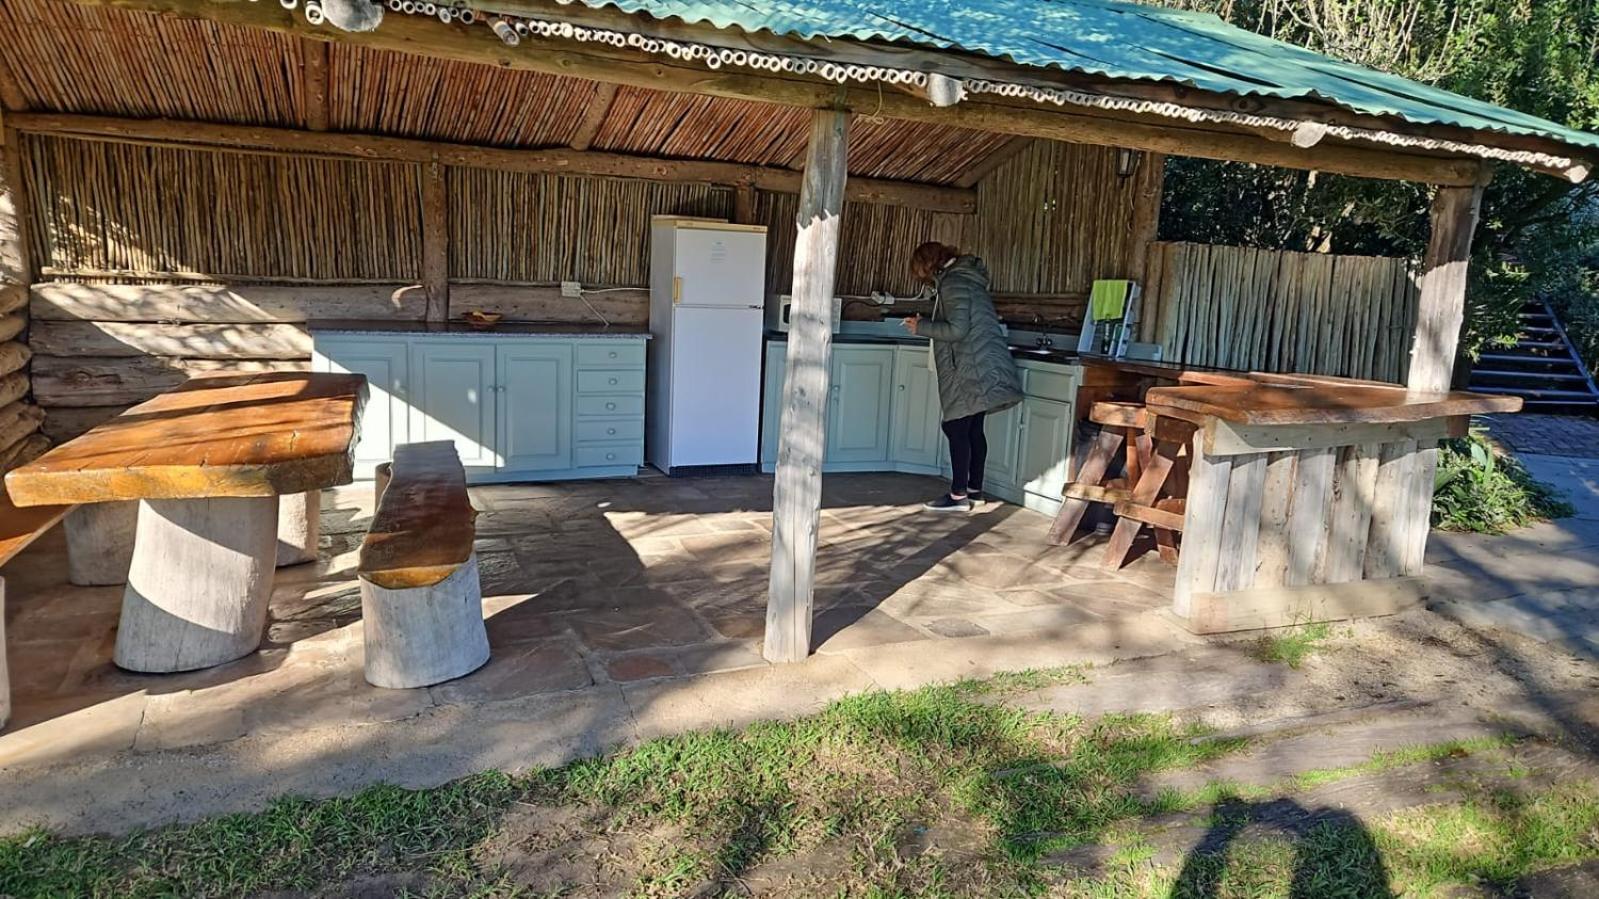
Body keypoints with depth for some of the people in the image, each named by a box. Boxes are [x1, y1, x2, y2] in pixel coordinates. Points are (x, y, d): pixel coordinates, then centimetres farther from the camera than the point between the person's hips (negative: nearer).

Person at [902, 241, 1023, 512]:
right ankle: (974, 490, 19)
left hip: (971, 369, -10)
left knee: (956, 428, -7)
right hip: (983, 369, 10)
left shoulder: (953, 283, -11)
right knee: (973, 429, 13)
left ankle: (959, 495, -5)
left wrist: (921, 326, -8)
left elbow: (957, 329, -19)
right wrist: (926, 325, 16)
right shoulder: (966, 278, 19)